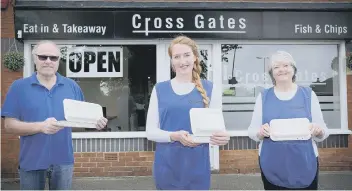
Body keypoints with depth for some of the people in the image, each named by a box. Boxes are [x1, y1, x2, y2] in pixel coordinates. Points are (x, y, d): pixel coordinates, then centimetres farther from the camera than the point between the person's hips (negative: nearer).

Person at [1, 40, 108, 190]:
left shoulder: (72, 86, 5)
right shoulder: (19, 87, -3)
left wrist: (95, 122, -13)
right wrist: (41, 126, -23)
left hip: (64, 161, 2)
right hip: (31, 162, -2)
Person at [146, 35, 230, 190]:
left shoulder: (208, 88, 2)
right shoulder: (160, 89, 1)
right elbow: (150, 131, -1)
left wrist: (222, 137, -21)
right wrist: (175, 136, -20)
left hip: (197, 168, 0)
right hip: (167, 168, 0)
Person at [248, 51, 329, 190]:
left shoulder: (308, 94, 2)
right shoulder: (263, 96, 2)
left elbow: (323, 132, 4)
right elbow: (252, 131, 2)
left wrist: (318, 131, -18)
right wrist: (260, 132, -19)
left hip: (305, 164, 0)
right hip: (272, 166, 0)